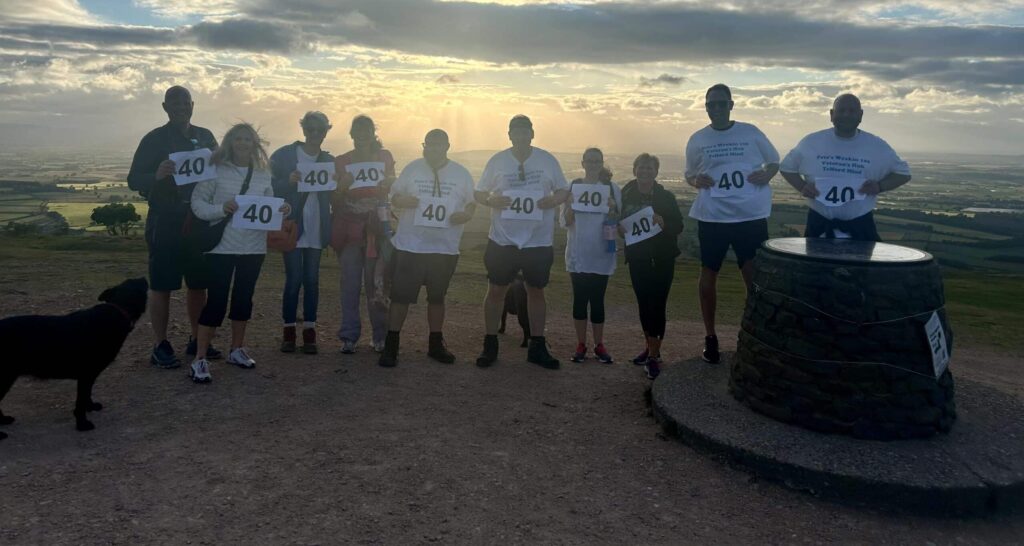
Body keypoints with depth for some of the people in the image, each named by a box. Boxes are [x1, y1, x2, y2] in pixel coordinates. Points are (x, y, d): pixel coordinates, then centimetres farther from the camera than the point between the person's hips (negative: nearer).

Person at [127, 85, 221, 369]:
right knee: (162, 284, -2)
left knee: (198, 283, 10)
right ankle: (160, 346, 4)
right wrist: (156, 175, -27)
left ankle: (197, 340, 21)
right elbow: (134, 180, -5)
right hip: (166, 222, -4)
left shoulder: (205, 137, 10)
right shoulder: (154, 139, -1)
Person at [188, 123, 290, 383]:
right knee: (216, 300, -6)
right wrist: (221, 209, -22)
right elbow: (197, 203, -5)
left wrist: (281, 211, -9)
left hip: (253, 248, 4)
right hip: (222, 246, -4)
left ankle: (237, 349, 29)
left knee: (244, 297, 14)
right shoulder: (216, 171, -3)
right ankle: (200, 359, 2)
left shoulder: (263, 175, 9)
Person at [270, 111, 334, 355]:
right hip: (292, 226, -3)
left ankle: (309, 331, 9)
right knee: (294, 279, -5)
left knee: (311, 279, 3)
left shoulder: (329, 160, 12)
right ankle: (289, 330, 6)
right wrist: (289, 181, -20)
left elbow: (333, 197, 11)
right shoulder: (284, 155, 2)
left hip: (316, 229, 3)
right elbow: (273, 189, -1)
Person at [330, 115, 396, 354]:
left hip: (377, 228, 0)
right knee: (351, 284, -2)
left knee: (377, 284, -2)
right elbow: (334, 202, 10)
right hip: (350, 230, 0)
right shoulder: (341, 162, 10)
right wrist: (342, 186, -11)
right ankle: (349, 336, 3)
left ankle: (380, 336, 7)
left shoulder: (385, 157, 11)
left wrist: (388, 185, -5)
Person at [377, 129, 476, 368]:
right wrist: (403, 201, -17)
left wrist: (466, 214, -13)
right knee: (400, 295, -3)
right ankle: (391, 346, 5)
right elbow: (394, 197, 7)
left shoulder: (461, 173, 5)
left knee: (437, 296, 14)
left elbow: (471, 202, 9)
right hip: (410, 245, -1)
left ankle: (435, 344, 27)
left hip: (445, 248, 2)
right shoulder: (412, 169, 3)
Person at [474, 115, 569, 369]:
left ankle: (537, 347, 22)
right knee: (496, 291, 5)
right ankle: (490, 345, 19)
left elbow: (564, 190, 8)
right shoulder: (497, 161, 2)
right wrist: (491, 200, -17)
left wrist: (554, 199, -15)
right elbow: (479, 193, 5)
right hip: (502, 240, 0)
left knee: (536, 291, 10)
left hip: (539, 241, 1)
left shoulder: (547, 160, 3)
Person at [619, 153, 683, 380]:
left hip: (661, 259, -3)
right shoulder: (626, 196, 2)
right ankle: (650, 347, 25)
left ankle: (654, 355, -2)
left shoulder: (666, 197, -5)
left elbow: (679, 226, -6)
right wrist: (619, 228, -13)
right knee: (643, 303, 9)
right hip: (637, 258, 3)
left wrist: (663, 223, -24)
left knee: (656, 305, -7)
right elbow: (619, 222, 9)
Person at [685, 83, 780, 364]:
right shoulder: (697, 139, 6)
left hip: (751, 215, -1)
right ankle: (710, 337, 22)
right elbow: (689, 174, 15)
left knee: (754, 276, 0)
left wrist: (767, 174, -8)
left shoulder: (751, 132, 3)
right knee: (708, 275, 7)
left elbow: (775, 161, 14)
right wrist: (696, 181, -8)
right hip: (712, 217, 1)